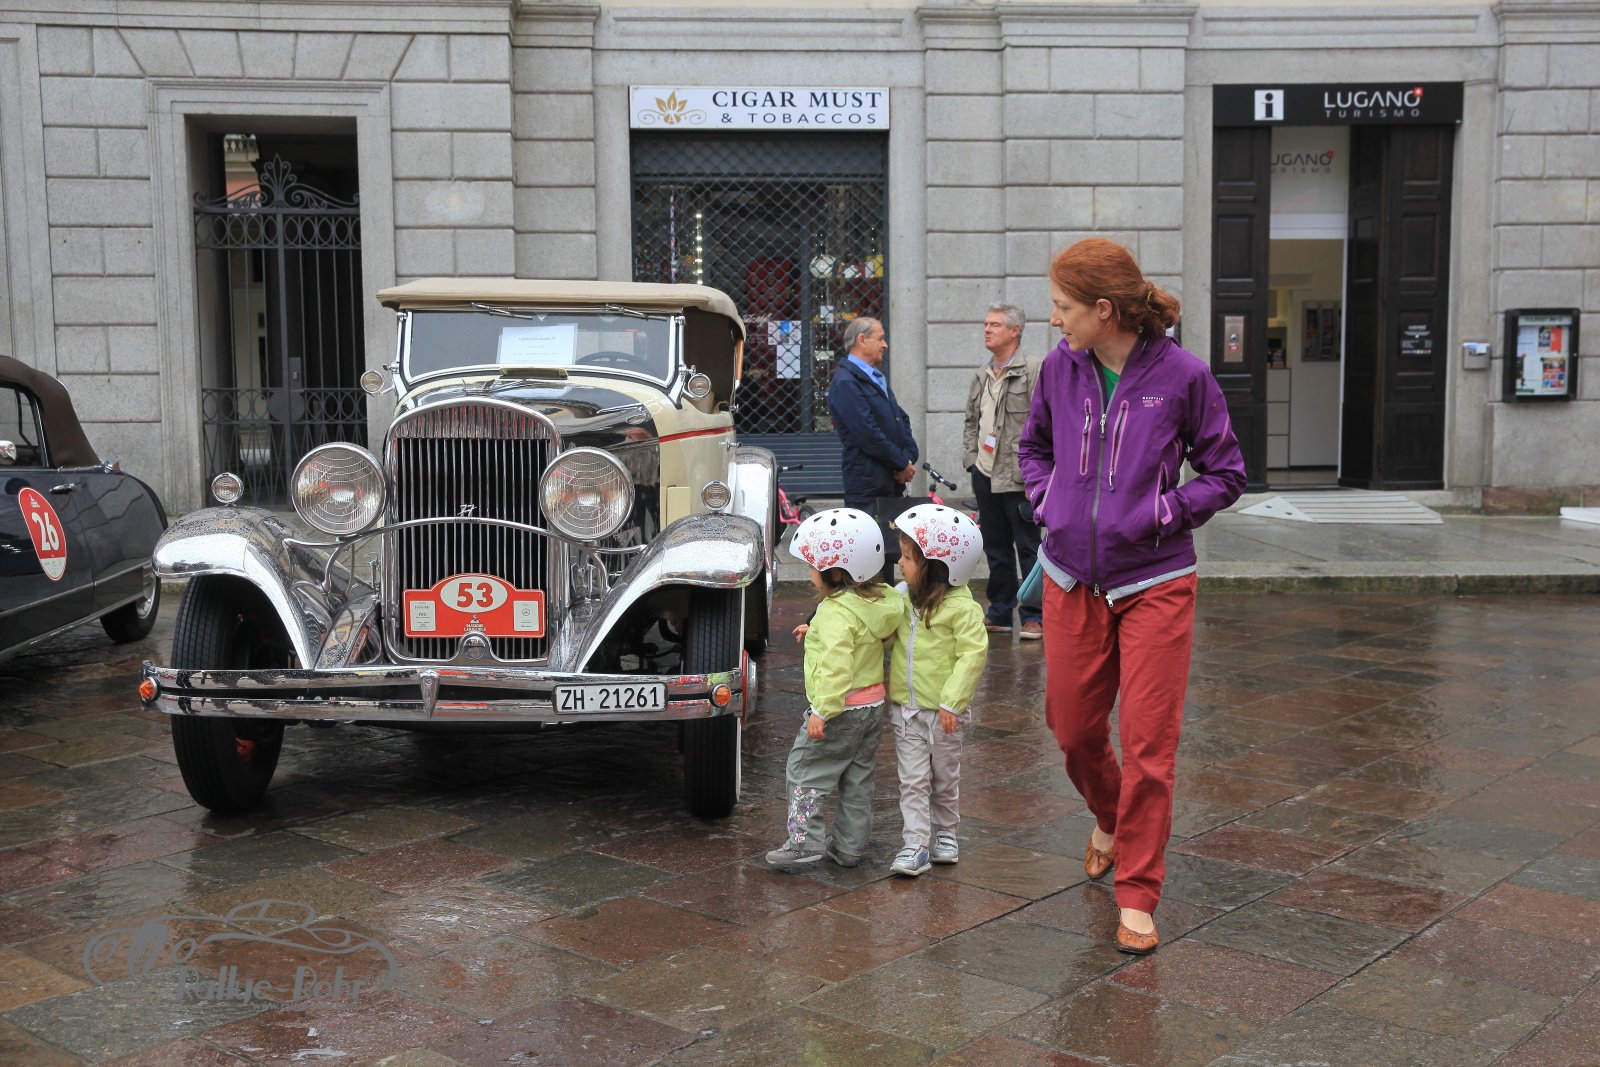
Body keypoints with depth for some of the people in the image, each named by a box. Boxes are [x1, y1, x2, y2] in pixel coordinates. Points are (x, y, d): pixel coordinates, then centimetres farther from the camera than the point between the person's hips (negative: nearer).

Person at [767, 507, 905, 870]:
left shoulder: (837, 613, -23)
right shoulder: (879, 601, 4)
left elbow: (836, 665, -32)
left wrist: (822, 711, -32)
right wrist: (816, 634, 23)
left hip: (842, 709, -9)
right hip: (873, 704, 9)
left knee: (805, 769, 2)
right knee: (857, 778, 15)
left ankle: (804, 840, -1)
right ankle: (850, 847, 22)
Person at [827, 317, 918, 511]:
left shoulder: (877, 377, 19)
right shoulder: (845, 383, -13)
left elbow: (902, 419, 18)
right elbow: (868, 433, -19)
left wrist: (909, 458, 1)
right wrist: (902, 464, -11)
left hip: (893, 482, 9)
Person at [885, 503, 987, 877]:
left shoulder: (962, 608, -17)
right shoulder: (903, 597, 2)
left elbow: (973, 654, -18)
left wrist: (952, 702, -21)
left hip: (942, 710, -4)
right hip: (905, 708, 4)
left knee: (944, 778, 14)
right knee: (913, 780, 2)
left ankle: (945, 832, 32)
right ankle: (915, 844, 4)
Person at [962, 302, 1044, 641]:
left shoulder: (1034, 371, -8)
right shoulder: (982, 375, 15)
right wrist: (971, 458, 11)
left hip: (1018, 478, -7)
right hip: (985, 474, 7)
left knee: (1028, 548, -1)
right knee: (996, 548, 14)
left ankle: (1033, 617, 6)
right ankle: (1000, 613, 23)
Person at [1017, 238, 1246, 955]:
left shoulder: (1181, 376, -10)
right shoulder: (1060, 368, 1)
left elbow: (1226, 473, 0)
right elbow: (1033, 446, 19)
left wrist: (1162, 513, -12)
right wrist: (1047, 501, 2)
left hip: (1154, 581, -4)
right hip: (1071, 578, 4)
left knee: (1149, 743, -1)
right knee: (1072, 727, 14)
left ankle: (1137, 895, 13)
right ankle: (1110, 818, 46)